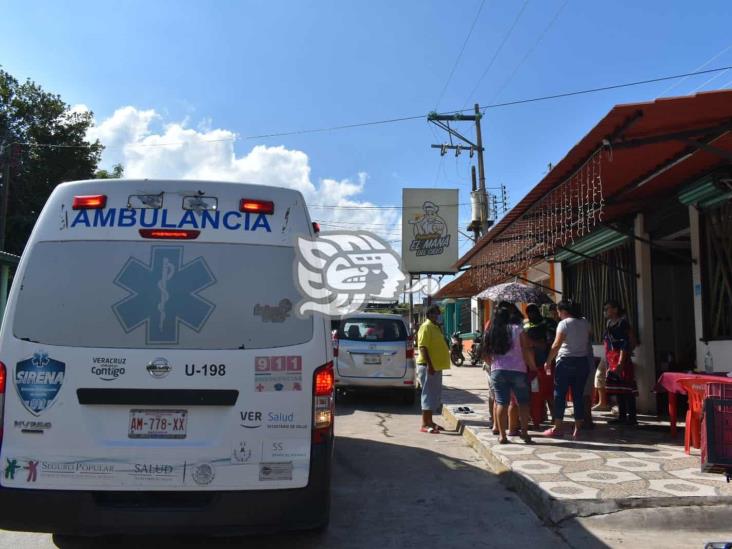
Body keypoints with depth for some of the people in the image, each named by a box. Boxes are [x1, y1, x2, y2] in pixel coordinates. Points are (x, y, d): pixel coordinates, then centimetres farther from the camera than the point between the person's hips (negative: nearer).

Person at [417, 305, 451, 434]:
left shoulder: (436, 327, 16)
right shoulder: (426, 327, -14)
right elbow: (423, 347, -21)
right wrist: (429, 365, -26)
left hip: (436, 366, 10)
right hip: (428, 366, -10)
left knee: (435, 395, 14)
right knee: (428, 394, -8)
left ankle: (430, 421, 22)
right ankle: (425, 424, -4)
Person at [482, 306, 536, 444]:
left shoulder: (490, 333, 9)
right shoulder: (517, 329, 0)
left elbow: (486, 355, 8)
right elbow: (527, 350, -4)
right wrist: (532, 366, 7)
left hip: (497, 371, 2)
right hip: (518, 370, -2)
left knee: (501, 403, 5)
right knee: (523, 402, 9)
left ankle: (502, 435, 5)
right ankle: (525, 433, 9)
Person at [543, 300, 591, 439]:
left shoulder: (564, 323, -10)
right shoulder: (585, 323, 9)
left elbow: (556, 345, -13)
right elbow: (587, 341, 11)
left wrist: (548, 361, -8)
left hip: (566, 361, -6)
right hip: (583, 361, 6)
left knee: (560, 394, 3)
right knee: (579, 395, 7)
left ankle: (558, 427, 6)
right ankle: (577, 429, 9)